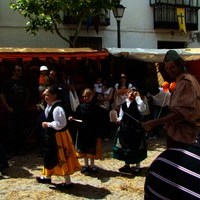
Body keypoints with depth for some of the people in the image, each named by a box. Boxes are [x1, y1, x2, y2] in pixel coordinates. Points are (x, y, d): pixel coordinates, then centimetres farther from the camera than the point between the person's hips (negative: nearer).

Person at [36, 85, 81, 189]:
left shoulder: (58, 108, -24)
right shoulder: (51, 106, 6)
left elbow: (59, 124, -29)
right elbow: (48, 116, 20)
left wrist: (47, 124, -18)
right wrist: (47, 106, 6)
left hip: (58, 136, -10)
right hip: (52, 135, 10)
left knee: (61, 158, -1)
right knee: (49, 155, 22)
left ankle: (68, 182, 10)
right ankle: (47, 177, 40)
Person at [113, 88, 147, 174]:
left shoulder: (136, 103, -6)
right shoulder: (123, 104, 6)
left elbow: (142, 108, -28)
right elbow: (121, 116, 12)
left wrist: (138, 97, -22)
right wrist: (119, 119, -10)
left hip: (135, 129, -4)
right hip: (125, 128, 5)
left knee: (136, 147, 4)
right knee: (125, 146, 13)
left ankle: (137, 166, 19)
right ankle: (127, 165, 31)